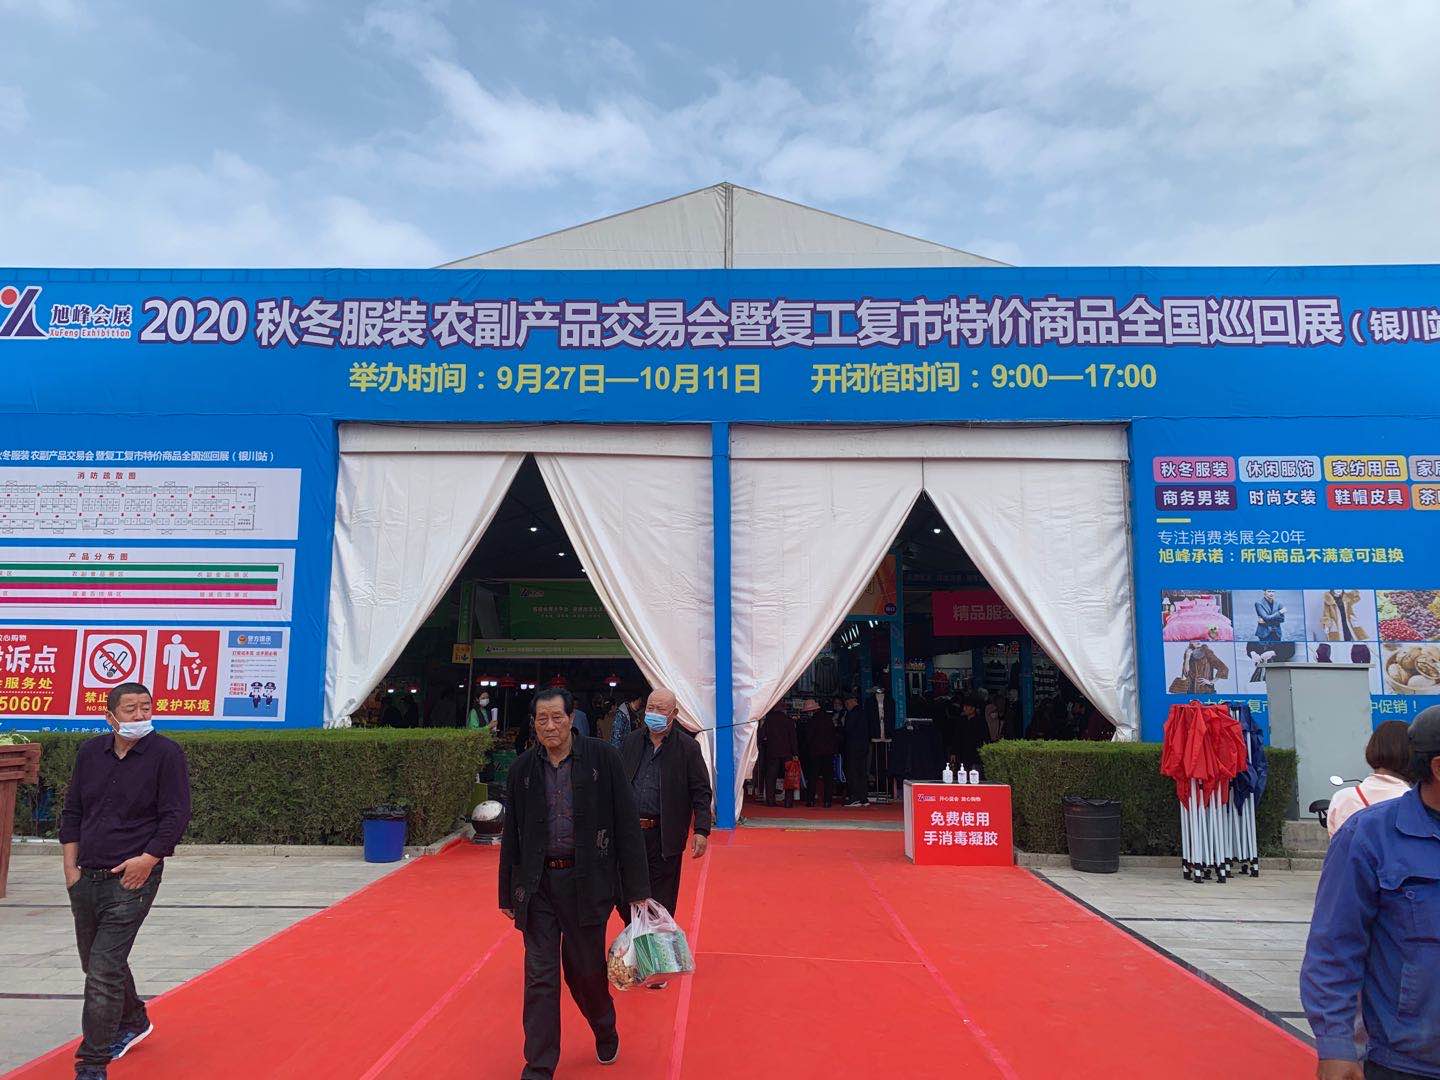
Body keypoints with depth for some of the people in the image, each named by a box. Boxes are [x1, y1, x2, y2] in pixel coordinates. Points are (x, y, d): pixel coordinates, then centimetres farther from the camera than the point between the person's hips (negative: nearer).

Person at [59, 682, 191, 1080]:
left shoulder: (166, 753, -9)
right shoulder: (90, 752, 6)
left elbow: (176, 816, -9)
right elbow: (72, 811, 13)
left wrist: (147, 859, -17)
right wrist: (70, 865, 7)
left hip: (131, 881, -6)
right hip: (84, 880, 6)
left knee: (104, 973, -9)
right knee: (97, 965, 21)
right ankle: (133, 1022, 45)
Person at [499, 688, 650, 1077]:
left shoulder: (603, 759, -7)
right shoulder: (522, 769, 2)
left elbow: (627, 825, -6)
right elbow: (511, 835, 10)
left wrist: (637, 888, -7)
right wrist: (507, 894, 11)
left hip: (587, 881, -2)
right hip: (537, 884, 2)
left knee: (586, 969, 11)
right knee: (540, 975, 5)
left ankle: (605, 1033, 41)